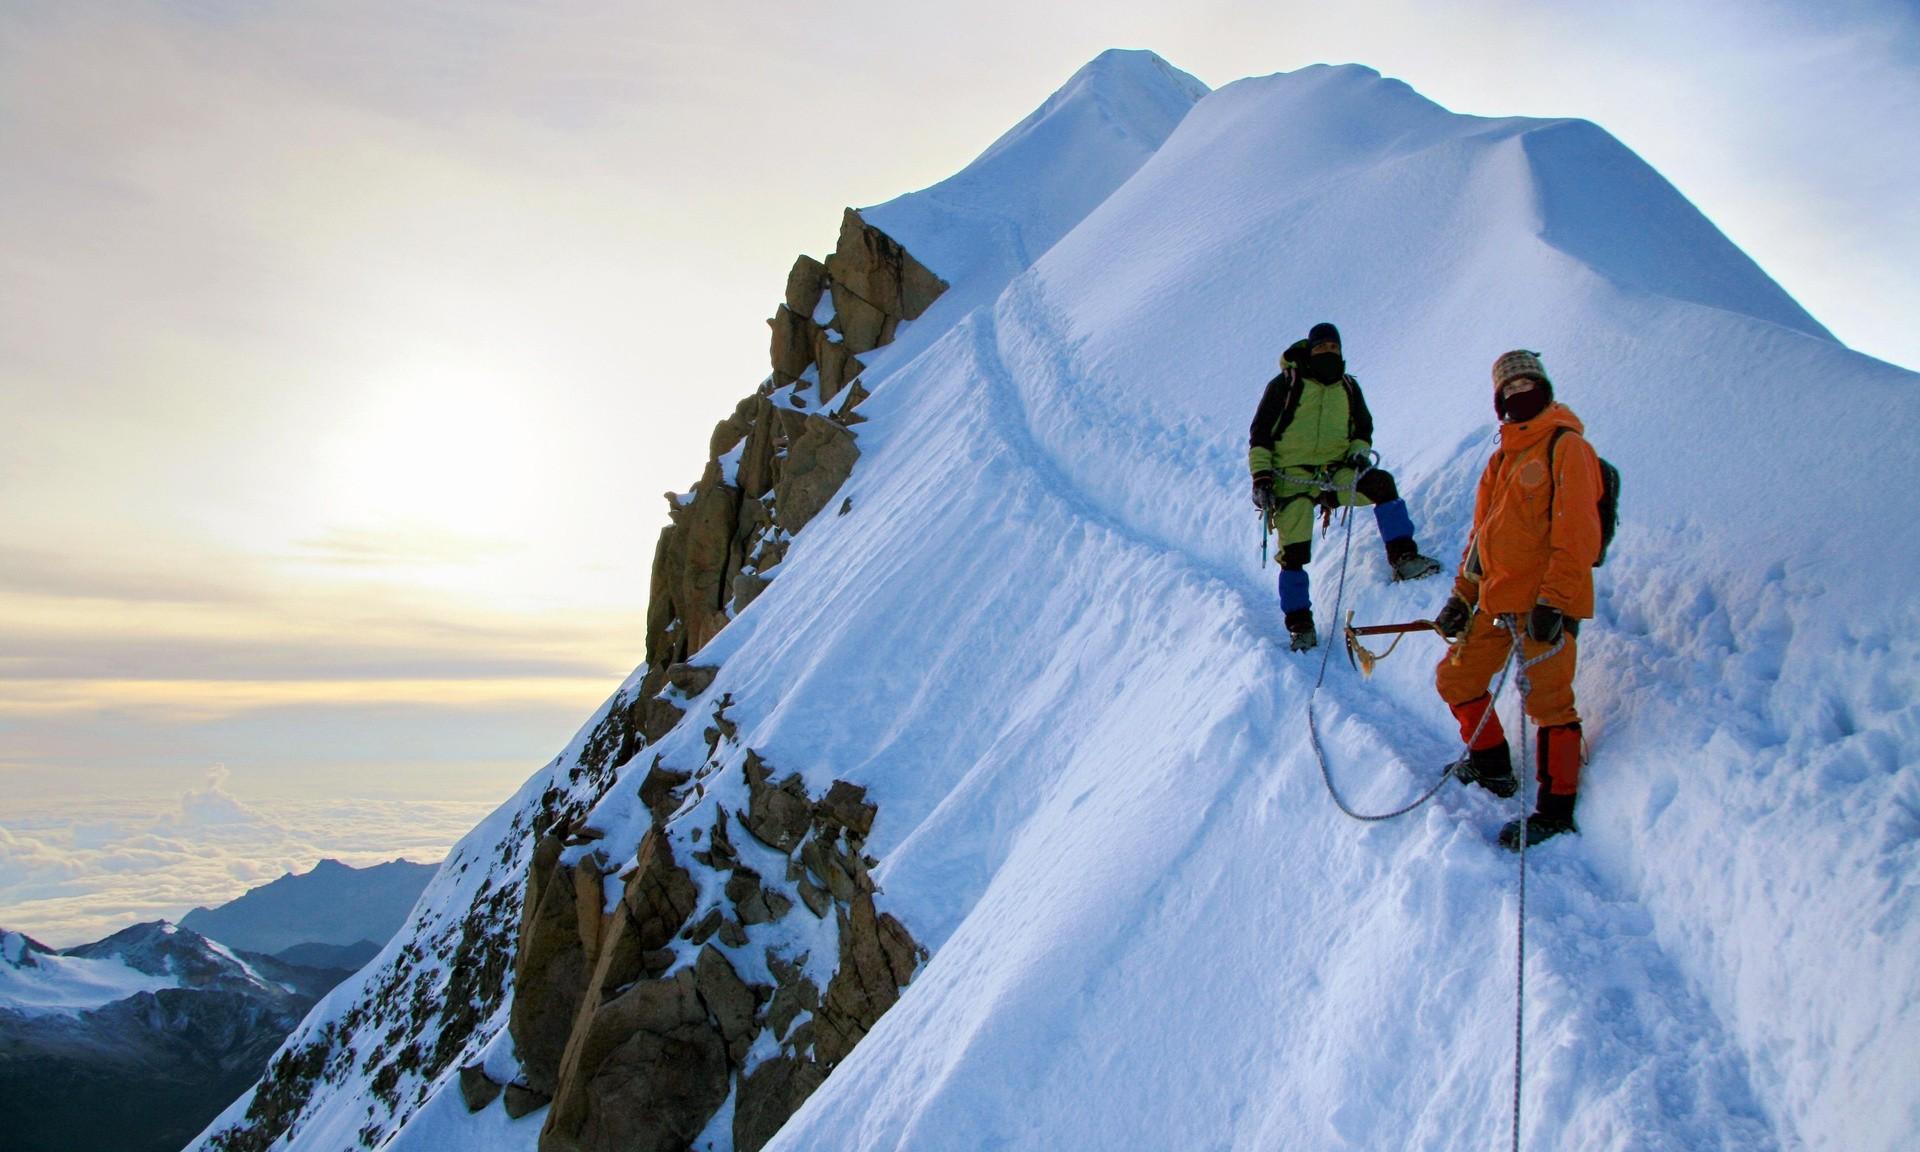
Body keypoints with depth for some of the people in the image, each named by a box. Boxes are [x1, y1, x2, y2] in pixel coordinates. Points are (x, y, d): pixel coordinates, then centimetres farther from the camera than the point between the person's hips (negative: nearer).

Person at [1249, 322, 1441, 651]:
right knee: (1294, 553, -10)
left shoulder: (1348, 387, 14)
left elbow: (1363, 428, 21)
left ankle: (1403, 558, -23)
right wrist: (1261, 476, -10)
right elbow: (1260, 433, 0)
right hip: (1291, 476, -3)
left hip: (1334, 473, 3)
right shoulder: (1285, 384, 2)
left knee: (1381, 483, -25)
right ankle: (1299, 624, 3)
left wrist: (1359, 452, -3)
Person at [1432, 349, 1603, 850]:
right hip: (1497, 602, 8)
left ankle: (1556, 810, 6)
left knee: (1548, 702, -4)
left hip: (1546, 606, -8)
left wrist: (1554, 601, -21)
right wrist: (1463, 595, 16)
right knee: (1455, 678, 12)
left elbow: (1576, 533, -14)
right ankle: (1491, 767, 31)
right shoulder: (1502, 458, 18)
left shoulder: (1566, 447, -6)